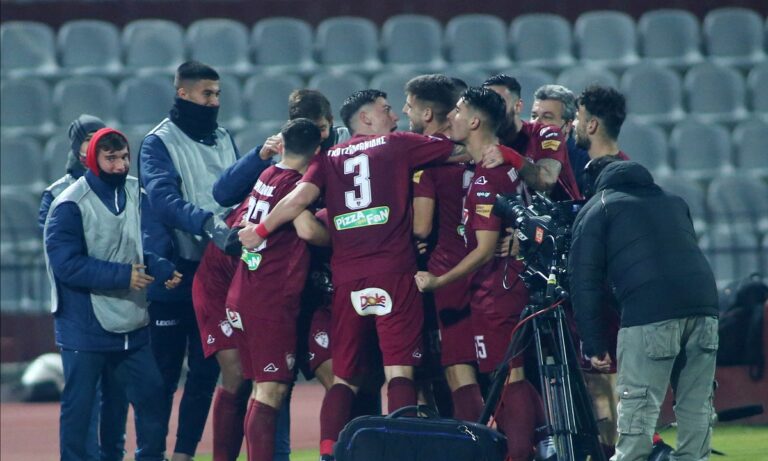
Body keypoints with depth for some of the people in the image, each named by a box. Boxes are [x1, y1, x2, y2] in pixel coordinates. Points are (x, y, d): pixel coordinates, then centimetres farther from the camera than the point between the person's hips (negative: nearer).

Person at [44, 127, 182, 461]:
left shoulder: (134, 194, 6)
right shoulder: (70, 205, -14)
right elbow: (66, 264, -20)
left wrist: (163, 270, -9)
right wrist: (123, 275, -23)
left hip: (130, 325, 6)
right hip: (84, 329, -6)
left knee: (151, 392, 10)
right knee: (78, 404, 0)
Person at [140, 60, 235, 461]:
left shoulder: (224, 140, 15)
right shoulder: (160, 142, -5)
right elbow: (164, 197, -21)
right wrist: (207, 223, -34)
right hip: (174, 273, -5)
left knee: (205, 371, 7)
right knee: (165, 372, -3)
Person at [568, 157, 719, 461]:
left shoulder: (595, 210, 16)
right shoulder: (673, 201, 33)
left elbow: (585, 281, 8)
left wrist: (594, 345, 8)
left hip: (648, 312, -5)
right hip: (702, 301, 5)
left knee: (637, 411, -5)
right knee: (696, 408, 11)